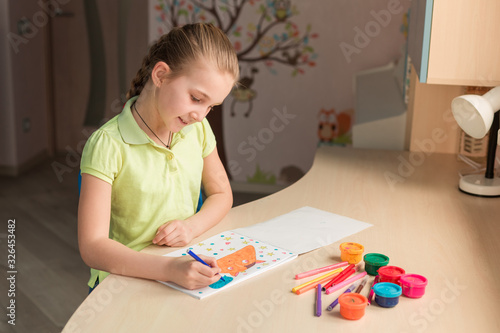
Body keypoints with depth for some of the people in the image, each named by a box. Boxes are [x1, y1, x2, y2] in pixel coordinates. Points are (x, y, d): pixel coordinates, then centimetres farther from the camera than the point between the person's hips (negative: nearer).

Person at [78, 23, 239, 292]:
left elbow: (221, 193, 16)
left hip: (188, 269, 5)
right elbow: (92, 247, -20)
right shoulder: (107, 145, -16)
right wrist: (169, 268, -34)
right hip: (127, 278, -4)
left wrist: (192, 225, -6)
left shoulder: (198, 129, 4)